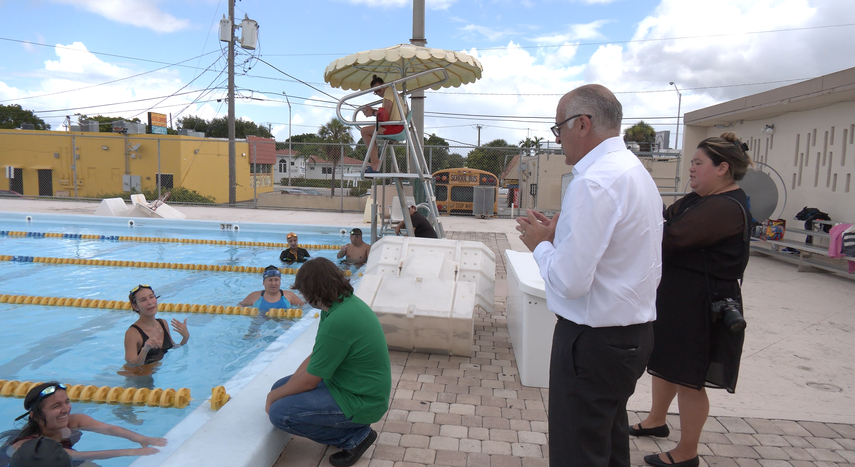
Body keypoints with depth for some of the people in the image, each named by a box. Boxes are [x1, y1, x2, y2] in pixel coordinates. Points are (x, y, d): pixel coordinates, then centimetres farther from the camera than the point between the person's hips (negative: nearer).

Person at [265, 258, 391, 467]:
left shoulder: (337, 321, -29)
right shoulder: (346, 302, 1)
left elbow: (308, 381, -19)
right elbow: (315, 356, 8)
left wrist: (273, 396, -1)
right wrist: (278, 391, 3)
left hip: (360, 402, -10)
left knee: (280, 413, -16)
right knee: (282, 387, 13)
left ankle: (355, 437, -1)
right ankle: (353, 426, 12)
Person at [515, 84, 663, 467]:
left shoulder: (594, 182, -22)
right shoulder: (638, 172, 10)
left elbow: (570, 281, -26)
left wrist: (540, 244, -8)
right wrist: (559, 235, 10)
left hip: (594, 341, -10)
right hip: (634, 333, 10)